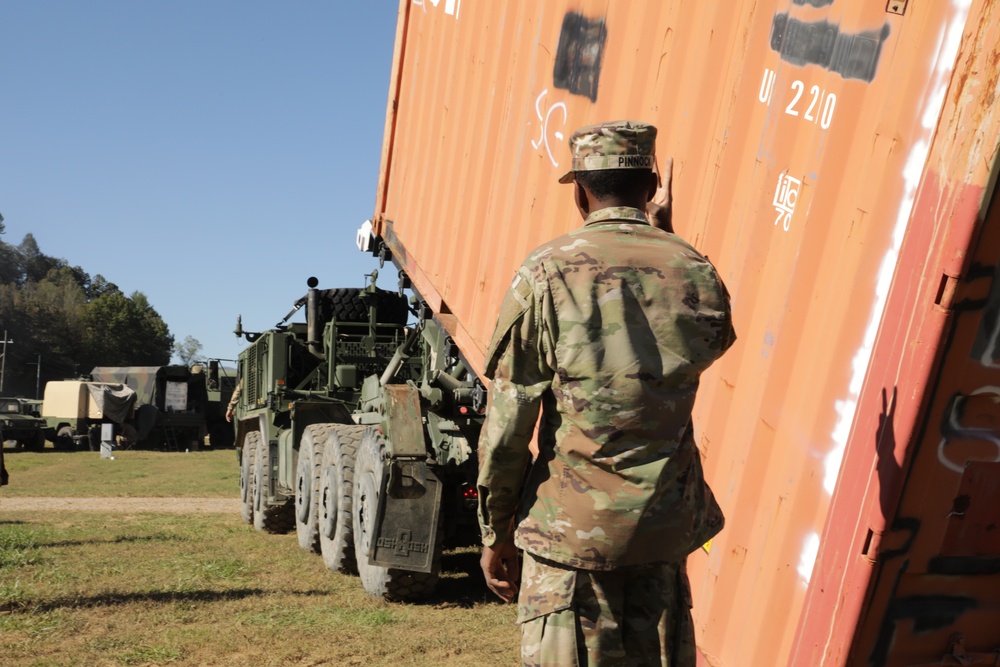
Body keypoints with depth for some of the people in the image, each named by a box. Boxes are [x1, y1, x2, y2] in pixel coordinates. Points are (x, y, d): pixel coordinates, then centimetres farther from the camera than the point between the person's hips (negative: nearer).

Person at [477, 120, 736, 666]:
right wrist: (663, 236, 22)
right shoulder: (697, 274, 0)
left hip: (570, 528, -3)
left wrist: (496, 533, 3)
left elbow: (507, 424, -8)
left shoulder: (547, 275, -9)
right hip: (665, 528, 4)